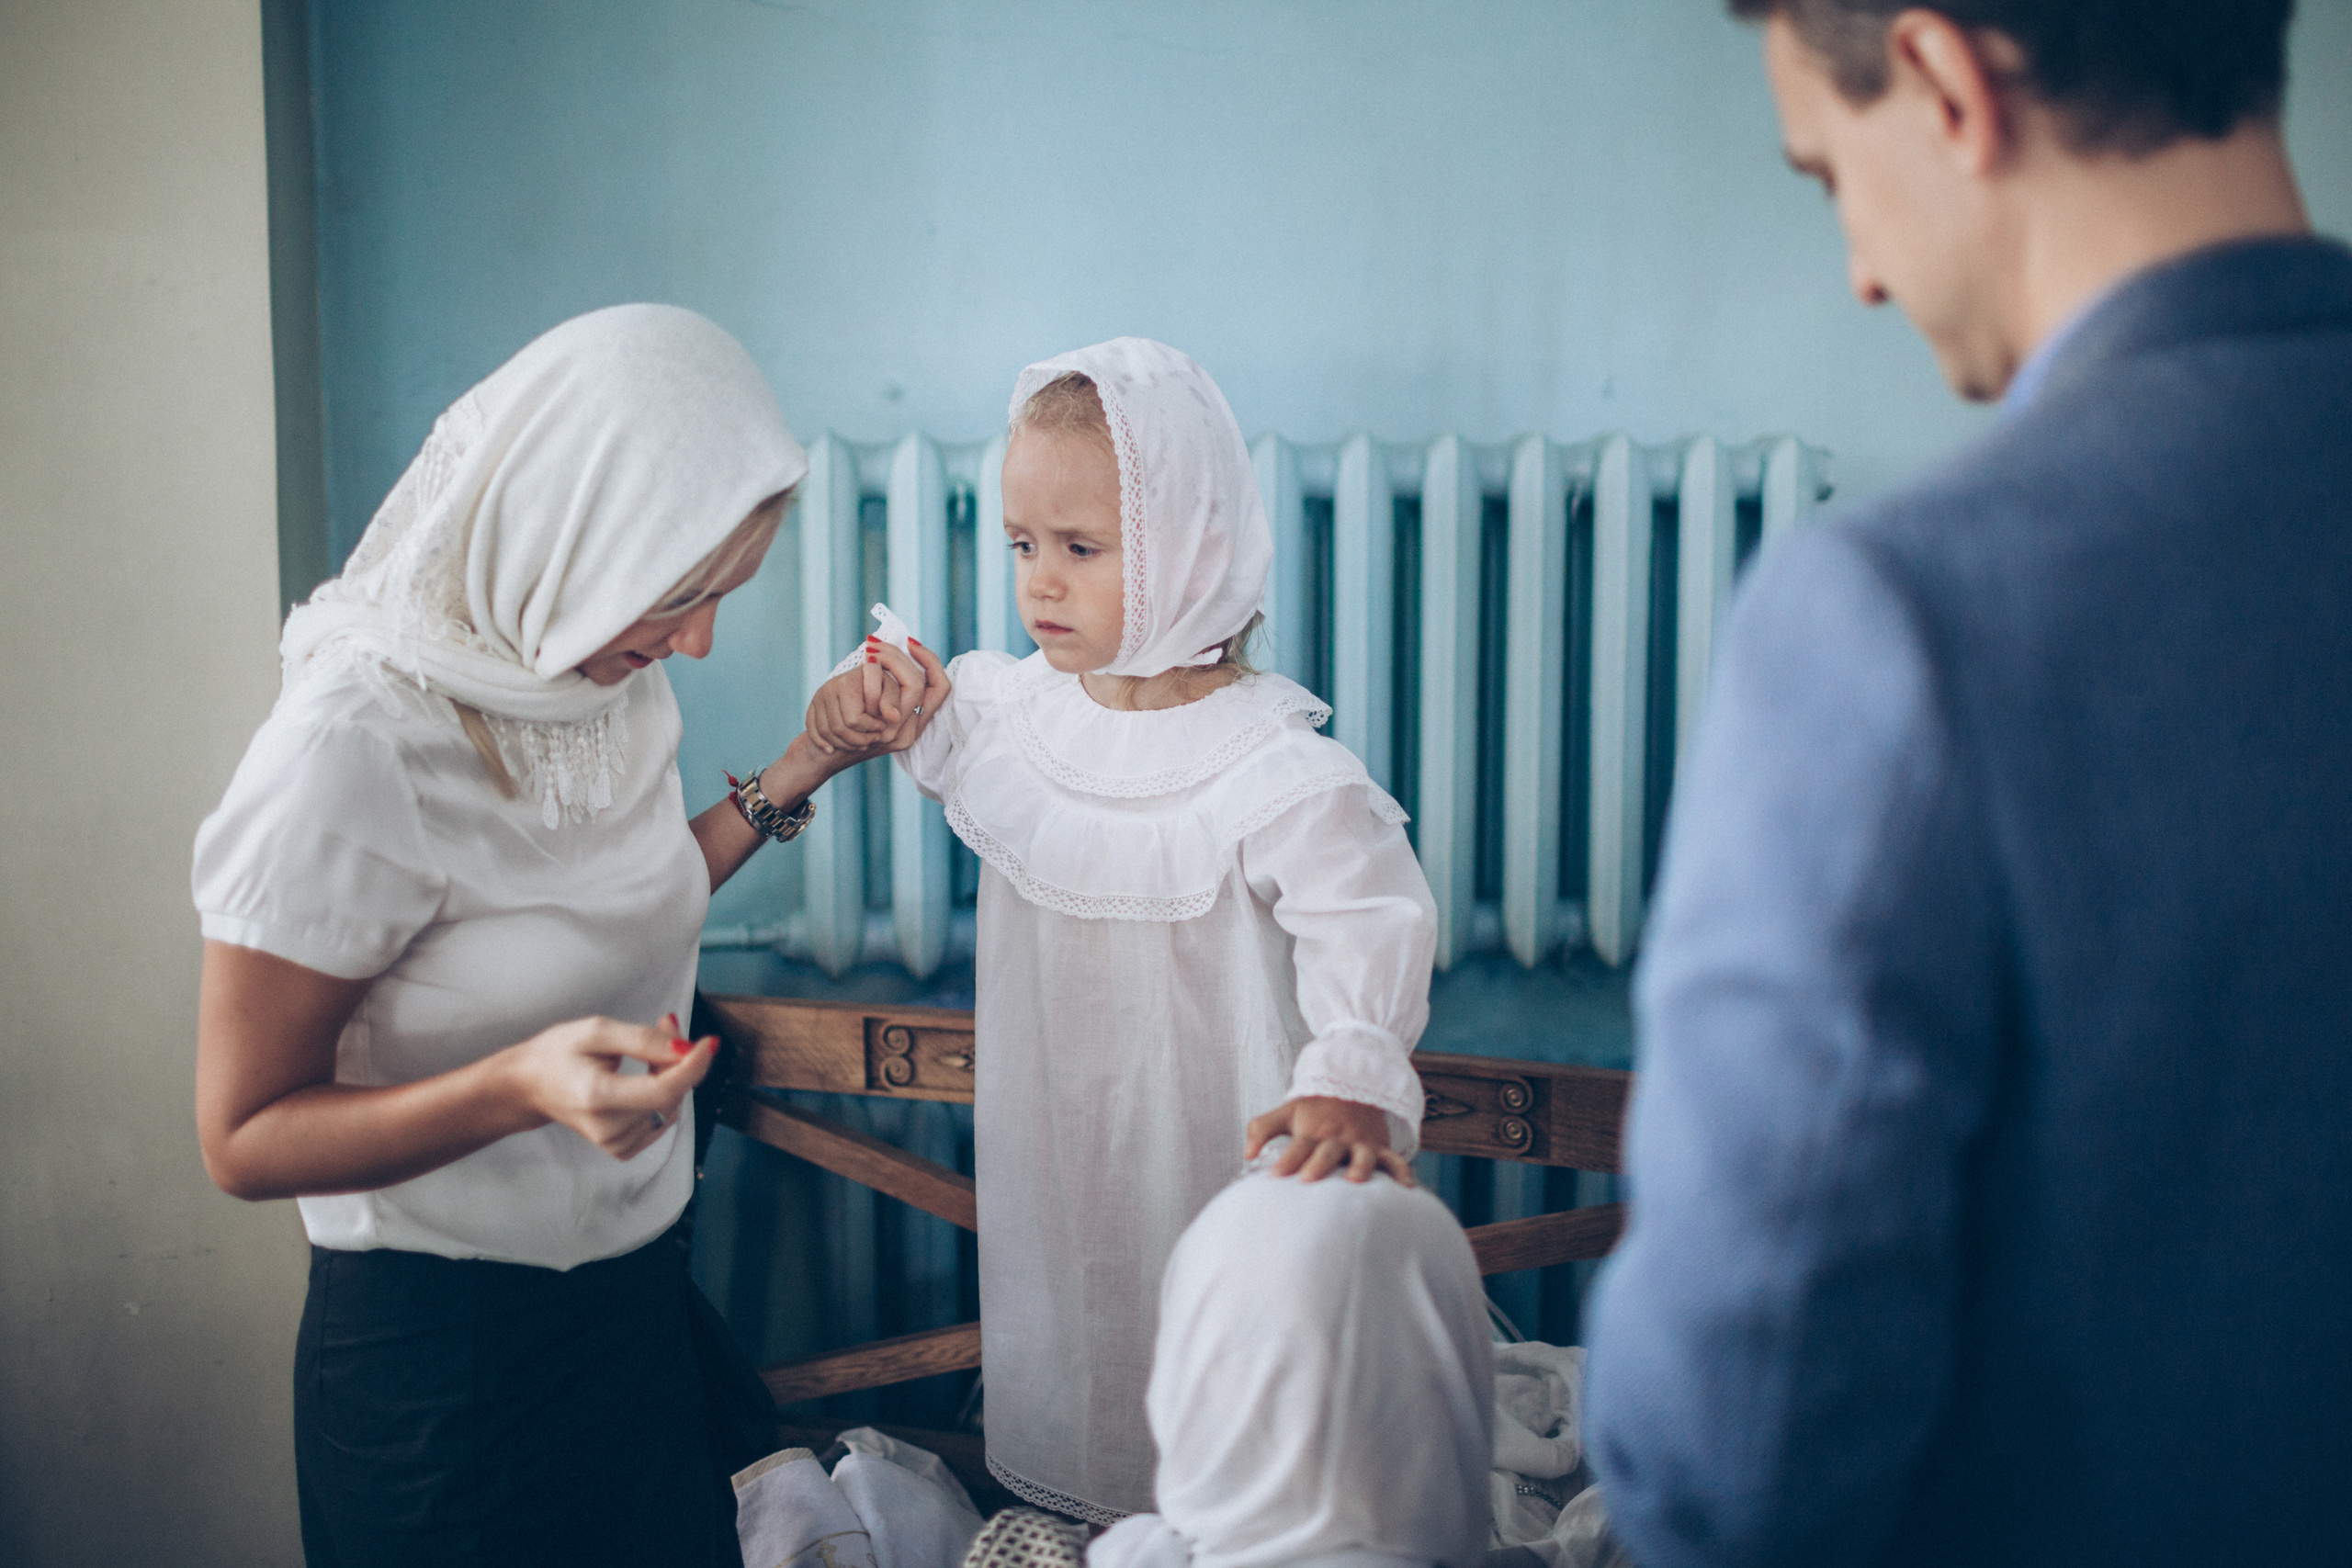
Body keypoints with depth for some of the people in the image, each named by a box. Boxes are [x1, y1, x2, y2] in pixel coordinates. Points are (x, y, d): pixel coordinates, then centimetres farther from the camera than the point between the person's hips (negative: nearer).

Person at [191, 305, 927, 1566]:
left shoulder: (609, 669, -2)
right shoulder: (353, 752, -25)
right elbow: (243, 1139, -20)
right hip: (438, 1352, -7)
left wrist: (804, 767, 3)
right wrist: (519, 1089, -35)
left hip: (634, 1293, 8)